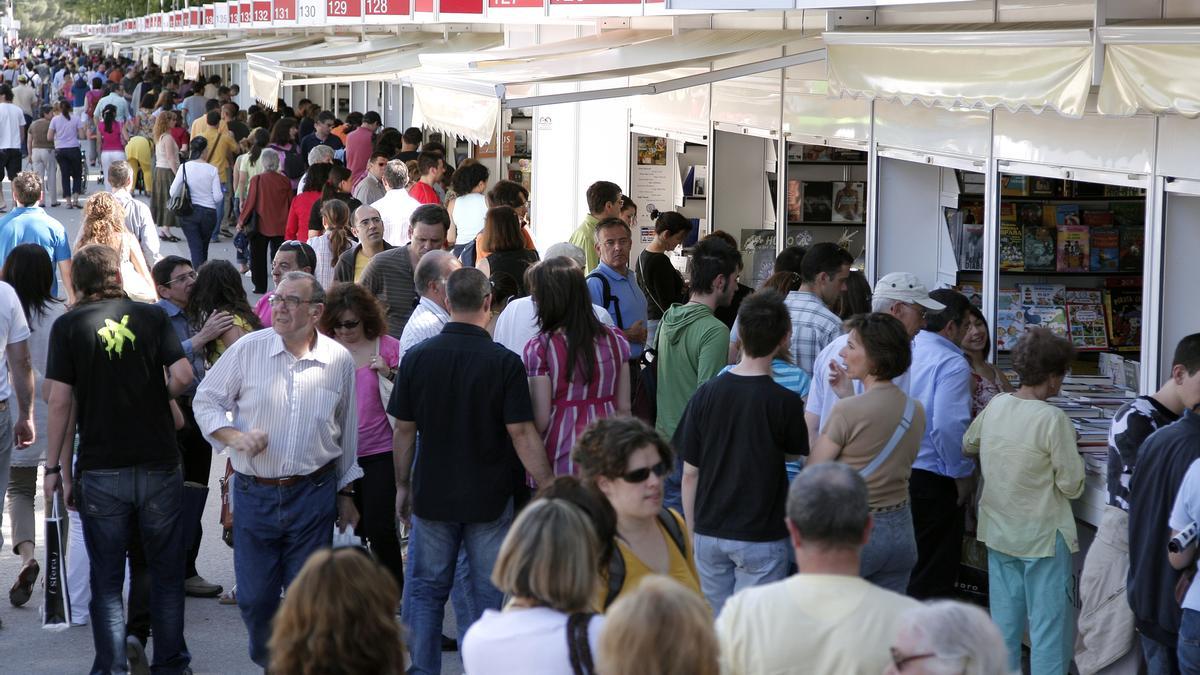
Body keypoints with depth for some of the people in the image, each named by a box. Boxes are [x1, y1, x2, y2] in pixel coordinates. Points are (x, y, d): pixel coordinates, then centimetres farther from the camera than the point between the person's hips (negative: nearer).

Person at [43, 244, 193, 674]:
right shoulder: (151, 316, 1)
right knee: (166, 573, 13)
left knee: (106, 578, 8)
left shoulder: (68, 326, -2)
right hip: (160, 462, 1)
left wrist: (54, 466, 0)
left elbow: (60, 400, -6)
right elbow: (183, 376, -10)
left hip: (101, 472, -1)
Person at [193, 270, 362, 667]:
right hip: (254, 494, 0)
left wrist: (345, 492, 16)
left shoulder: (340, 360, 1)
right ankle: (266, 660, 33)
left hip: (314, 494, 0)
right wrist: (234, 437, -13)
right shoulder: (248, 349, -4)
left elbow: (347, 431, 12)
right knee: (253, 597, 6)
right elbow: (205, 401, 5)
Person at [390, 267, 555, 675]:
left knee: (425, 591, 13)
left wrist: (403, 485, 13)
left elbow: (404, 430, 1)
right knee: (487, 595, 8)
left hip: (432, 496, 2)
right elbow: (522, 434, -14)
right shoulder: (504, 362, -12)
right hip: (490, 498, -2)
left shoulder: (417, 358, -4)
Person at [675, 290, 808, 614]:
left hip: (709, 534, 3)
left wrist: (692, 532, 11)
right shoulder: (785, 402, -13)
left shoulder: (706, 394, -5)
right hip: (761, 538, -3)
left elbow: (689, 473, 0)